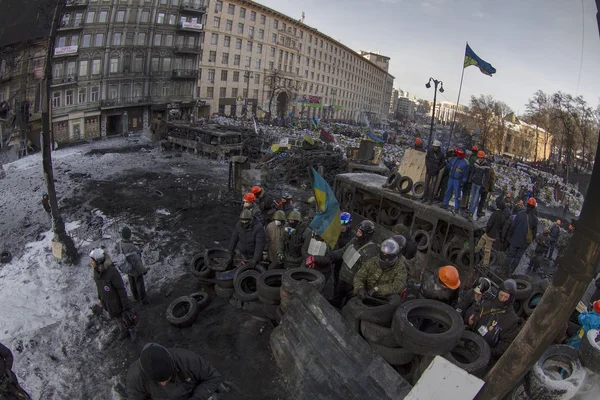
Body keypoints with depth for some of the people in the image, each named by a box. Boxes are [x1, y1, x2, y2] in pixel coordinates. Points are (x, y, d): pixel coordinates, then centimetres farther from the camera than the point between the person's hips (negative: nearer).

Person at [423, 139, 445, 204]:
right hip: (428, 171, 3)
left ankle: (430, 199, 9)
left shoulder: (441, 154, -12)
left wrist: (438, 169, -11)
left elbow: (443, 163, -1)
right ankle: (425, 198, 20)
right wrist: (427, 166, -3)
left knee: (432, 186, 0)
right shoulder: (430, 151, -7)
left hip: (435, 173, -2)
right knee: (426, 185, 10)